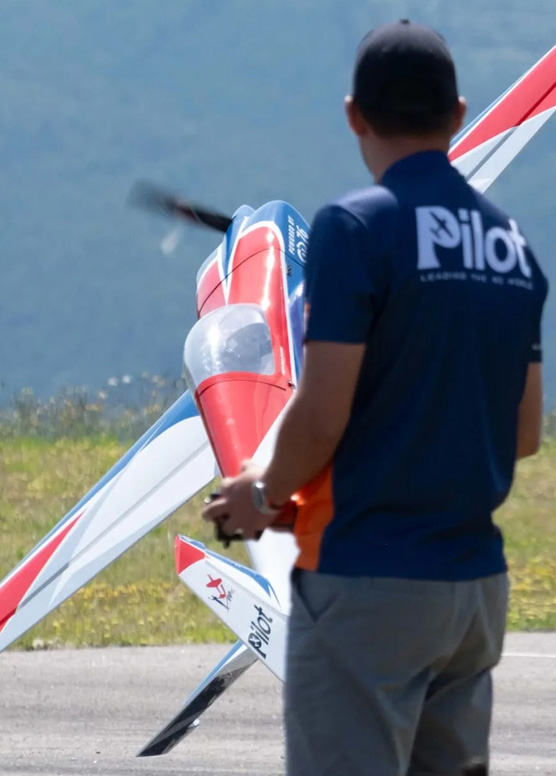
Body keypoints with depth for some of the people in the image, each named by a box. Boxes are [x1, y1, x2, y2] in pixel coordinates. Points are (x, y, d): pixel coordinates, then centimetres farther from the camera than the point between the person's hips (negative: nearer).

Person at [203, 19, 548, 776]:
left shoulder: (356, 227, -11)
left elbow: (322, 414, -14)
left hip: (367, 578, -7)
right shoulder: (512, 244, 10)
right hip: (478, 580, 7)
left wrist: (266, 494, 4)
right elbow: (526, 433, 14)